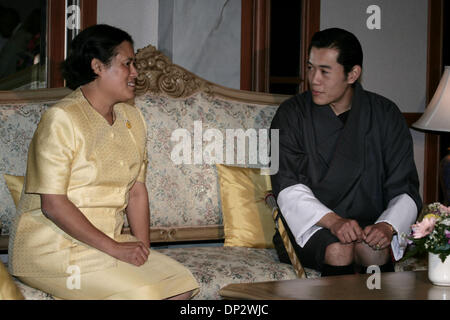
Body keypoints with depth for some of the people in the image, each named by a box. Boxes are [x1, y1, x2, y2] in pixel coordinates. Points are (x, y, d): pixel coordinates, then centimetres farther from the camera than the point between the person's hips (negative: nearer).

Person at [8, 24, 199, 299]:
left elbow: (137, 191, 10)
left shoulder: (132, 118, 10)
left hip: (107, 241, 8)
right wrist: (114, 248, -20)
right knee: (140, 293, -26)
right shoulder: (61, 119, -15)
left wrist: (143, 249, -4)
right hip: (51, 246, -8)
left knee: (184, 285, -9)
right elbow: (53, 205, -20)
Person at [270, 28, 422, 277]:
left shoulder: (385, 115, 6)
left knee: (372, 250, -33)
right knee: (339, 250, -33)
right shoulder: (292, 114, 4)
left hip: (369, 226, 1)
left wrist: (387, 226, -20)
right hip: (308, 226, -1)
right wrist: (333, 221, -24)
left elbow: (405, 191, 2)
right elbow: (289, 189, -7)